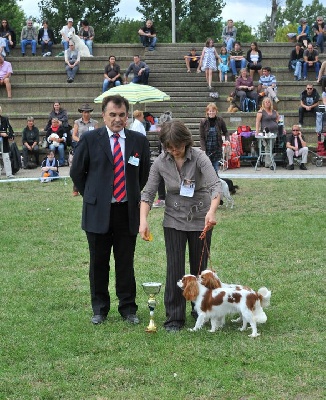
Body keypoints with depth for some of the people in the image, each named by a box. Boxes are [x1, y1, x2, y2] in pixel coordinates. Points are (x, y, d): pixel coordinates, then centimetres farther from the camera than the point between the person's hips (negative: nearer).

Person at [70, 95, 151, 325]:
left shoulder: (139, 141, 4)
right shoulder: (90, 139, -2)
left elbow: (145, 174, 15)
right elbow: (77, 172, 6)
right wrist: (91, 196, 8)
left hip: (128, 211, 1)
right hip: (98, 211, -1)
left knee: (126, 262, 7)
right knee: (98, 262, 8)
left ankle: (128, 308, 19)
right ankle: (100, 309, 21)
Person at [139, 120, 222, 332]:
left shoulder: (199, 157, -18)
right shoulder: (160, 162, -9)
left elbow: (215, 185, -29)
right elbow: (148, 192, -6)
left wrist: (212, 211, -47)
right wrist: (143, 219, -21)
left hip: (200, 219, -1)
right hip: (174, 220, 1)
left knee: (199, 267, 8)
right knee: (175, 269, -5)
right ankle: (174, 318, 3)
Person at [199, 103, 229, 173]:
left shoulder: (220, 120, 0)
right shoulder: (203, 122, -4)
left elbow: (225, 132, 11)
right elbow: (201, 137, -5)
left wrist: (227, 139, -11)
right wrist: (203, 150, -14)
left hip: (217, 149, 1)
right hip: (207, 149, -1)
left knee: (215, 169, 5)